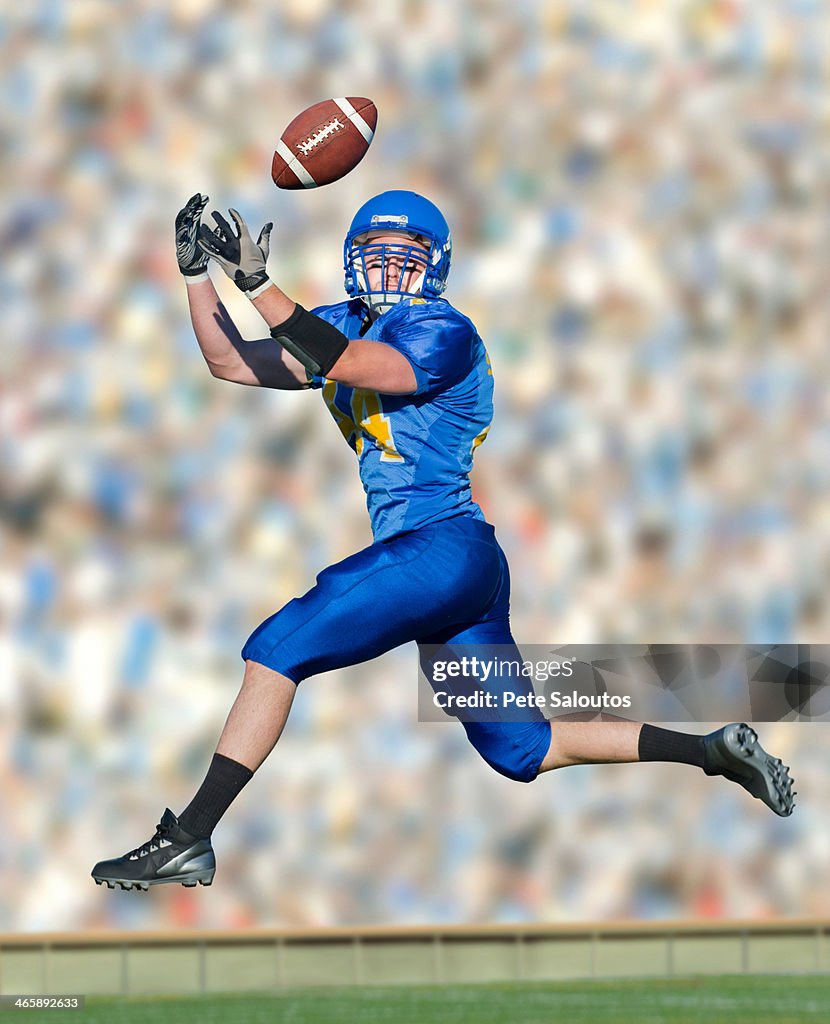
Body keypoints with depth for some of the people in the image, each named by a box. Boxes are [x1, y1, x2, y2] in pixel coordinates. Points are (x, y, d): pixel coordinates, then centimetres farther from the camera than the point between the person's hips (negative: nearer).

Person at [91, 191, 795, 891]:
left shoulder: (443, 333, -10)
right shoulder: (347, 326, 16)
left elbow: (345, 366, -27)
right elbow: (231, 363, 16)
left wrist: (258, 282, -29)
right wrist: (199, 273, 3)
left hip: (445, 545, -10)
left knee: (278, 648, -14)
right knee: (521, 750, 15)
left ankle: (188, 840, -14)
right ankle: (711, 752, 22)